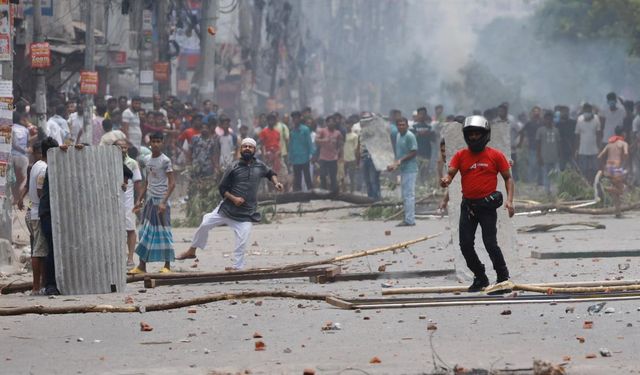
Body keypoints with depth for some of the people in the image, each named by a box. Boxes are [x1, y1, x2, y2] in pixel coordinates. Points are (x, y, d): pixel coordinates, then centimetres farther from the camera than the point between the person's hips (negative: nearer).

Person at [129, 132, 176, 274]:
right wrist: (140, 200, 13)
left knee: (163, 232, -4)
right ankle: (142, 265, 5)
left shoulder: (165, 161, -7)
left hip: (160, 201, -7)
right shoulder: (148, 162, 14)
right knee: (145, 232, 4)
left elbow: (172, 183, -11)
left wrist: (164, 202, -18)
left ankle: (167, 266, 1)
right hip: (149, 201, 7)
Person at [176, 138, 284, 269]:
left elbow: (270, 173, 25)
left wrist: (276, 183, 5)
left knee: (241, 243, -11)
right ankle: (192, 251, 17)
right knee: (205, 224, -1)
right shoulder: (234, 167, -4)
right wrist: (233, 198, -16)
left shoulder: (259, 166, 3)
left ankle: (237, 268, -2)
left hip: (246, 214, 0)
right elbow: (222, 188, 0)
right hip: (227, 208, 0)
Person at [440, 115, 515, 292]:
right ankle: (480, 278, 20)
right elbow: (450, 174, -1)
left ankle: (503, 277, 6)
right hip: (468, 205, 4)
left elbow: (508, 178, 4)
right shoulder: (460, 155, 7)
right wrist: (445, 181, -26)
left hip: (487, 205, -4)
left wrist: (509, 200, -9)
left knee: (490, 243, -10)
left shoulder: (496, 155, 0)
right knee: (465, 245, 4)